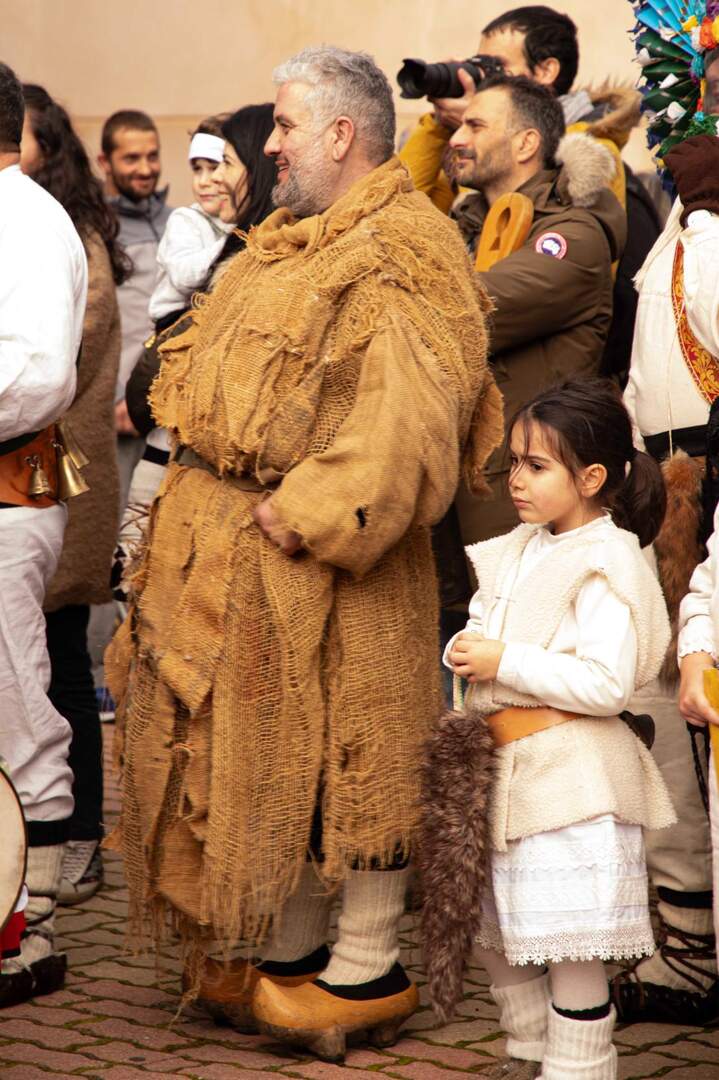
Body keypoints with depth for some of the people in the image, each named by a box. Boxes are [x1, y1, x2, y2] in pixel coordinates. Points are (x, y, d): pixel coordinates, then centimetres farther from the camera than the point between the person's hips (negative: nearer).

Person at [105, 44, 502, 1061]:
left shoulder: (404, 255, -14)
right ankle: (291, 951, 25)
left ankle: (368, 973, 9)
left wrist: (310, 514, -26)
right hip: (225, 546, 9)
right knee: (263, 748, 14)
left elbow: (410, 417, -24)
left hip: (313, 561, -9)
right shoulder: (288, 242, 17)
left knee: (342, 752, -1)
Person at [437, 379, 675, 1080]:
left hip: (571, 780, -9)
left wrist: (503, 662, -19)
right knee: (494, 933, 17)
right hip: (506, 771, 9)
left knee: (570, 948, -4)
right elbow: (490, 634, 23)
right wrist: (465, 650, -1)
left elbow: (608, 683, -21)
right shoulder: (520, 551, 12)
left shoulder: (606, 564, -13)